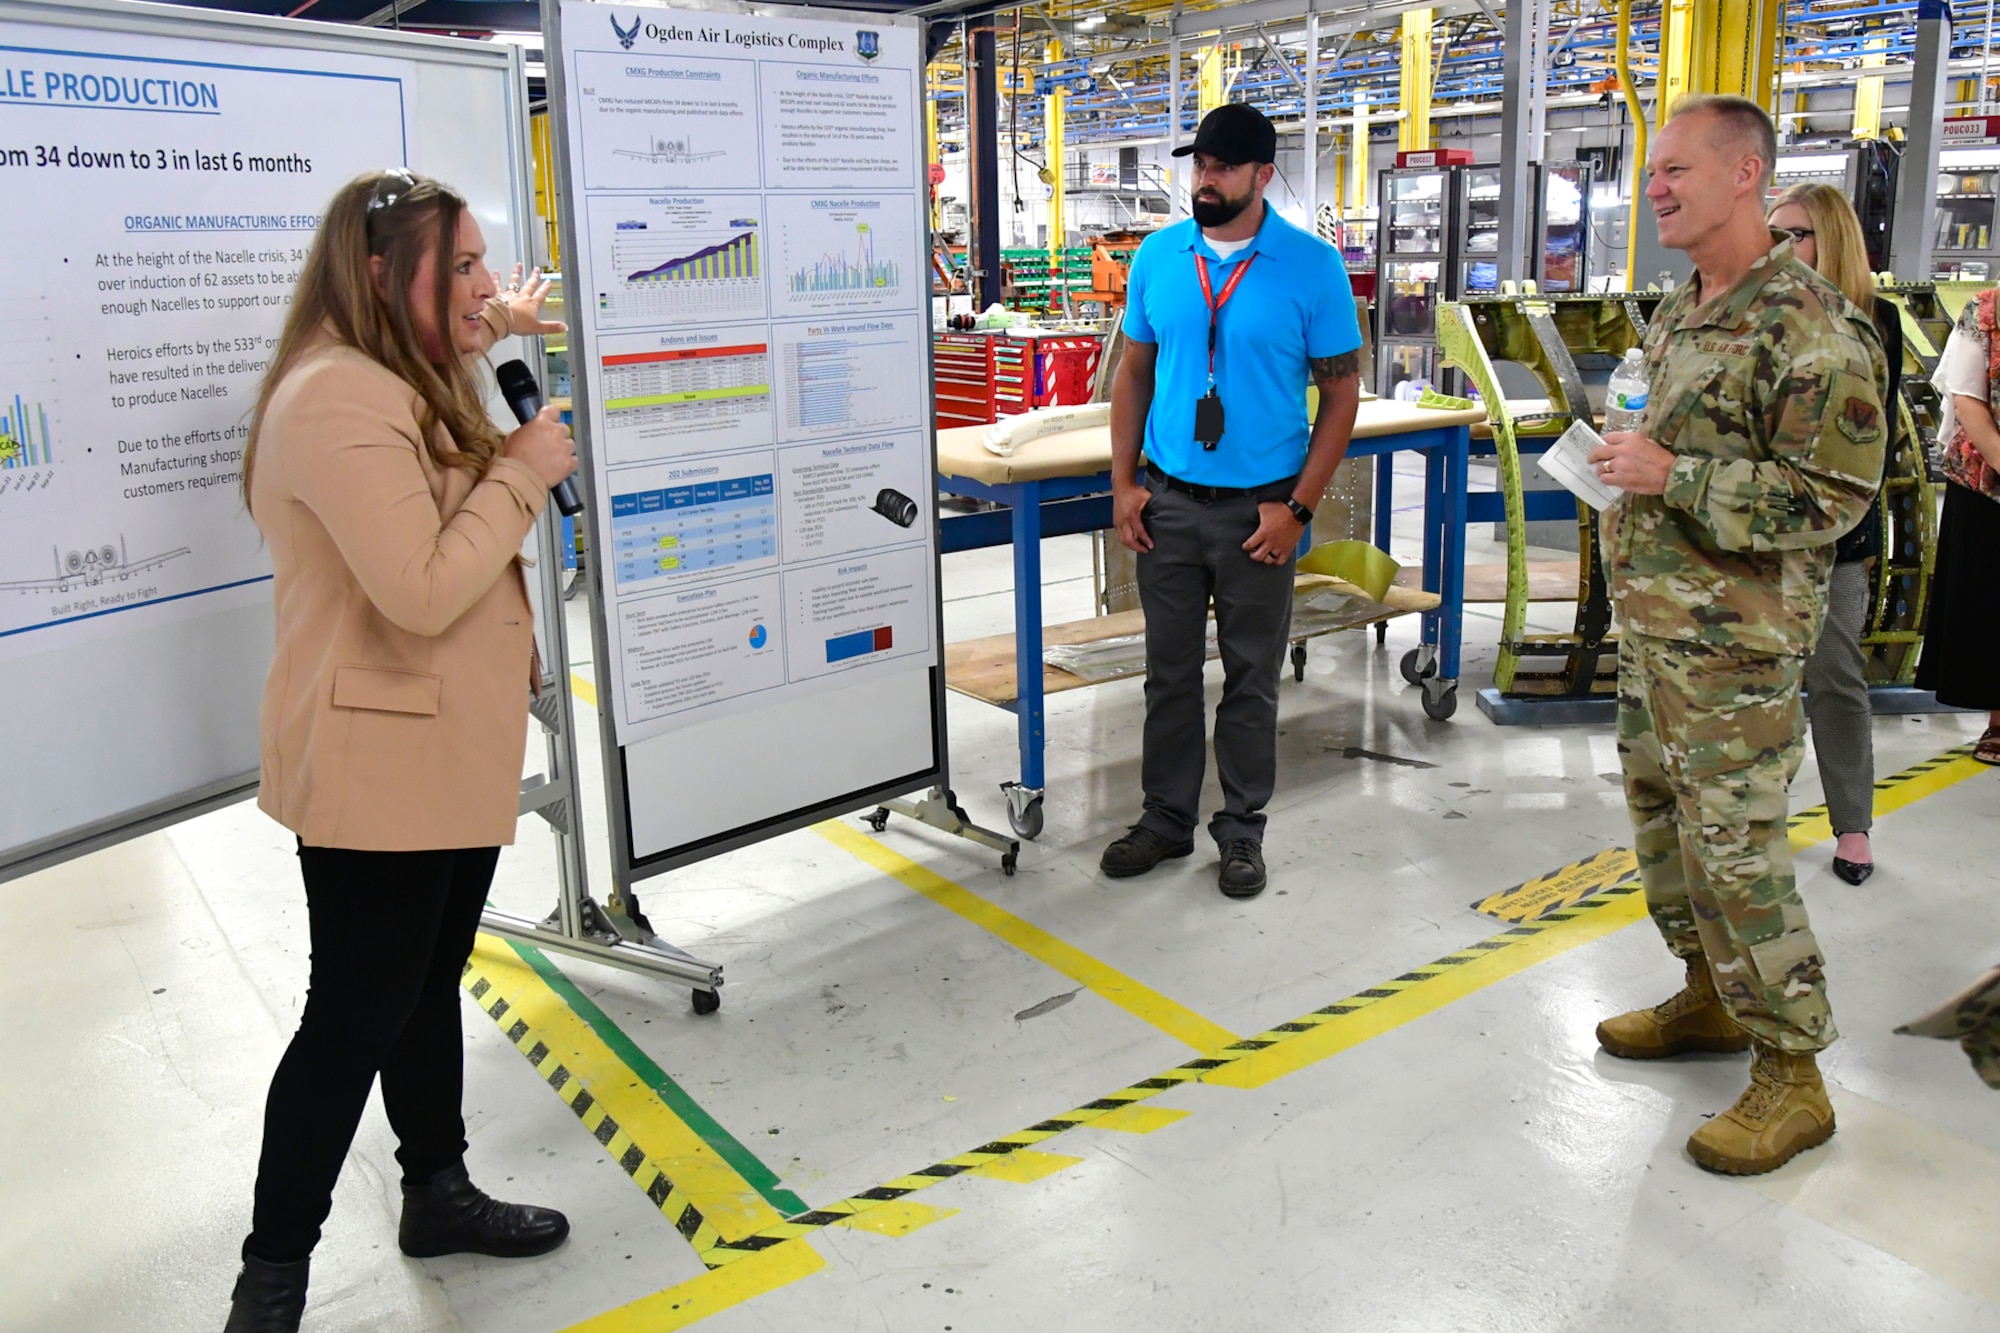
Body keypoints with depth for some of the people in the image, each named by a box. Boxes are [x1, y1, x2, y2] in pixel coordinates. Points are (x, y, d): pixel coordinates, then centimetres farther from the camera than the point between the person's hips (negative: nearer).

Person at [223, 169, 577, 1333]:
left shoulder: (404, 385, 12)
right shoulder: (340, 402, -22)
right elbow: (424, 590, -29)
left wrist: (491, 326, 25)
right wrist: (523, 473, -17)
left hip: (452, 751, 10)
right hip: (379, 767, -10)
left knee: (430, 985, 19)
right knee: (357, 1016, 1)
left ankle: (439, 1193, 35)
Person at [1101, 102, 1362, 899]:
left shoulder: (1312, 267, -7)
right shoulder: (1158, 257, 3)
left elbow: (1341, 393, -4)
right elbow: (1134, 372, 10)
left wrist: (1298, 505, -10)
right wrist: (1123, 482, 2)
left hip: (1260, 508, -3)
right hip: (1168, 502, 3)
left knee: (1251, 677, 9)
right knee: (1169, 671, 11)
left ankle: (1241, 828, 23)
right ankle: (1167, 817, 26)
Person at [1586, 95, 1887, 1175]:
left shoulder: (1810, 329, -17)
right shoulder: (1680, 314, 13)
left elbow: (1831, 496, -21)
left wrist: (1672, 476, -23)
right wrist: (1625, 464, 7)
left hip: (1732, 642, -9)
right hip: (1649, 620, 10)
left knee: (1737, 850, -4)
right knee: (1660, 819, 18)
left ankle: (1791, 1076, 11)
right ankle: (1711, 997, 37)